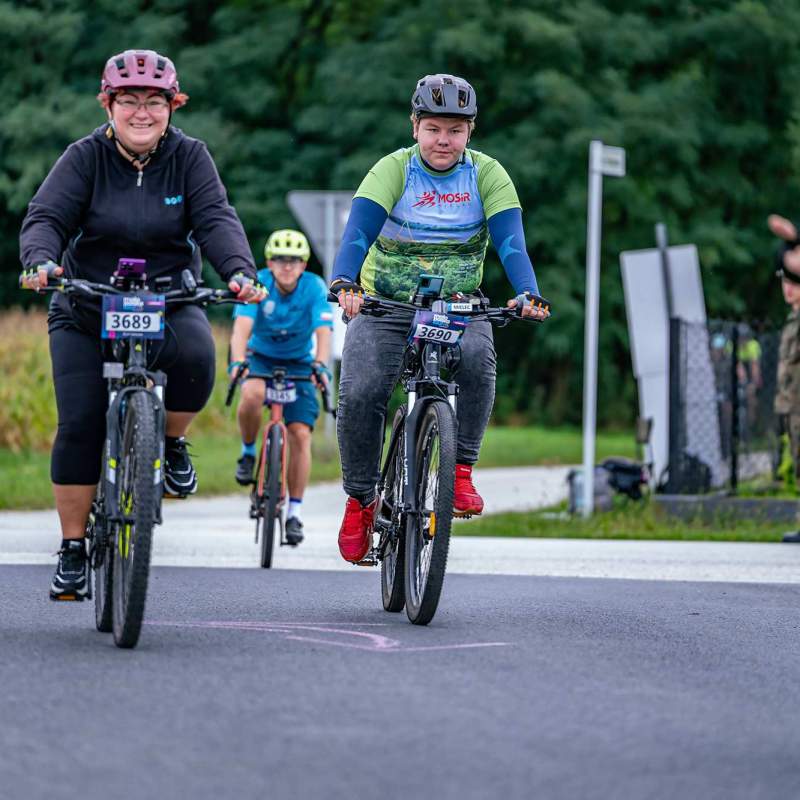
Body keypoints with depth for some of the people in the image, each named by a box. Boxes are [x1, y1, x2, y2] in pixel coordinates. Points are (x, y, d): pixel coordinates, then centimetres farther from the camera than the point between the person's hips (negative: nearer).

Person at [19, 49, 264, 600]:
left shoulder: (189, 157, -3)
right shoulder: (86, 158, -6)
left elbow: (216, 220, -14)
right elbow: (46, 218, -15)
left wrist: (240, 271, -33)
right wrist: (40, 262, -38)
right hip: (87, 310, 0)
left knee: (196, 355, -33)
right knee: (79, 426, -11)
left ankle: (172, 441, -2)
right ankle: (73, 551, 2)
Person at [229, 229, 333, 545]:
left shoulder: (315, 287, -18)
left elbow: (323, 332, -29)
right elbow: (242, 327, -32)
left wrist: (320, 365, -47)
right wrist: (238, 362, -49)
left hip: (298, 364, 1)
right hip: (260, 357, -1)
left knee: (300, 434, -11)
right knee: (253, 394, -35)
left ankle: (295, 513, -2)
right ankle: (248, 452, -6)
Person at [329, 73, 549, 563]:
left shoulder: (487, 175, -5)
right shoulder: (394, 170, -9)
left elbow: (511, 242, -16)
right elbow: (358, 232, -22)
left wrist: (528, 295, -35)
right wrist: (345, 285, -42)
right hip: (385, 306, -1)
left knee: (477, 356, -32)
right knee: (360, 394, -22)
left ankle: (461, 469, -17)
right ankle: (360, 500, -1)